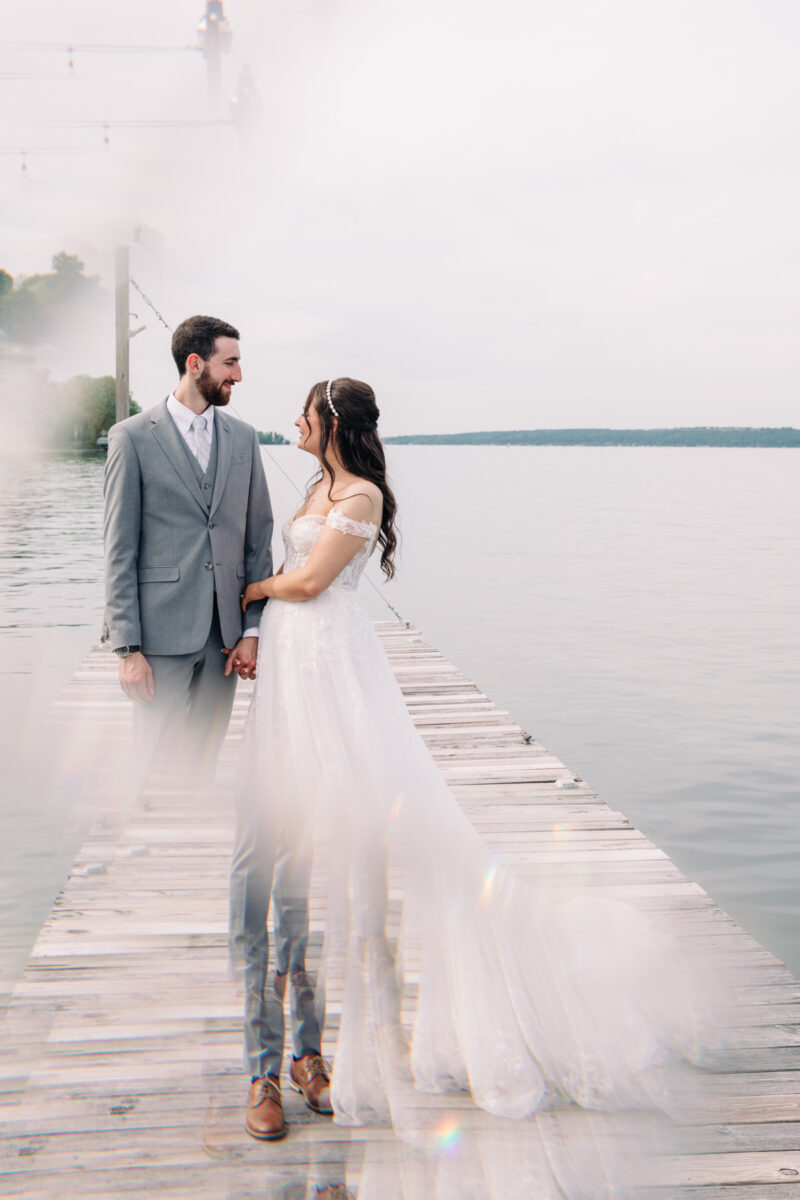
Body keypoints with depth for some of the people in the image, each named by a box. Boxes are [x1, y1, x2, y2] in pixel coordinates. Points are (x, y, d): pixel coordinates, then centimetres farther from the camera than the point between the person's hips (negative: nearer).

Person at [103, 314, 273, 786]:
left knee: (204, 764, 11)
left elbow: (259, 538, 11)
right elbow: (119, 549, -5)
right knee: (155, 768, -2)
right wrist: (127, 647, -10)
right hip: (163, 630, -4)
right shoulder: (133, 437, -2)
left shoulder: (243, 438, 11)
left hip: (225, 633, 4)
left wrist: (254, 629, 3)